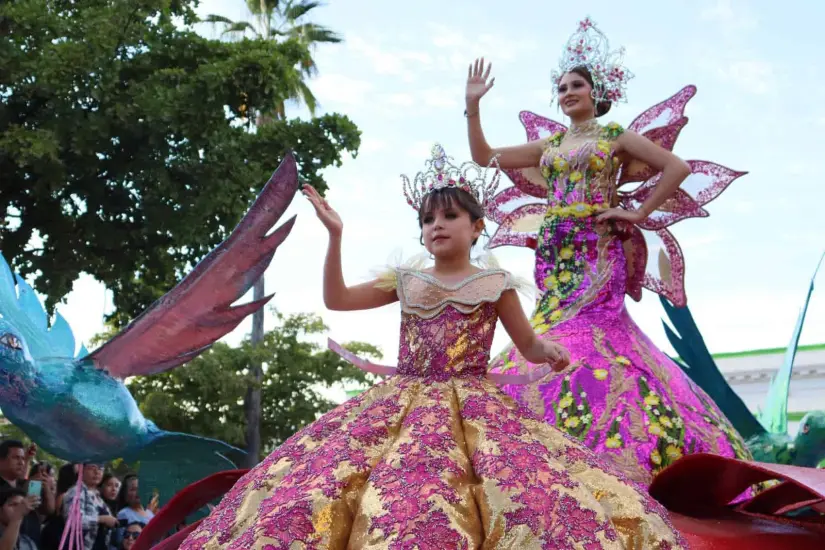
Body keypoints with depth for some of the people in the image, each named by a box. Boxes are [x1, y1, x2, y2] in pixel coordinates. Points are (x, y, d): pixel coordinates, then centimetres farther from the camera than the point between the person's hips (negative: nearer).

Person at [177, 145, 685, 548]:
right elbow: (336, 299, 15)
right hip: (401, 405, 3)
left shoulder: (496, 283, 6)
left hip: (473, 407, -2)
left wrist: (551, 351, -13)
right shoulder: (405, 280, 14)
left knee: (535, 493, -26)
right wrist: (335, 237, 5)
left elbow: (531, 347, 10)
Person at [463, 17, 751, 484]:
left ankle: (613, 456, -15)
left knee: (587, 330, -17)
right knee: (558, 332, -2)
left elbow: (677, 168, -1)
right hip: (554, 251, 5)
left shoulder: (615, 137, 4)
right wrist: (473, 106, 11)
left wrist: (639, 213, -5)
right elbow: (484, 157, 18)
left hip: (596, 249, -5)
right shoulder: (548, 145, 19)